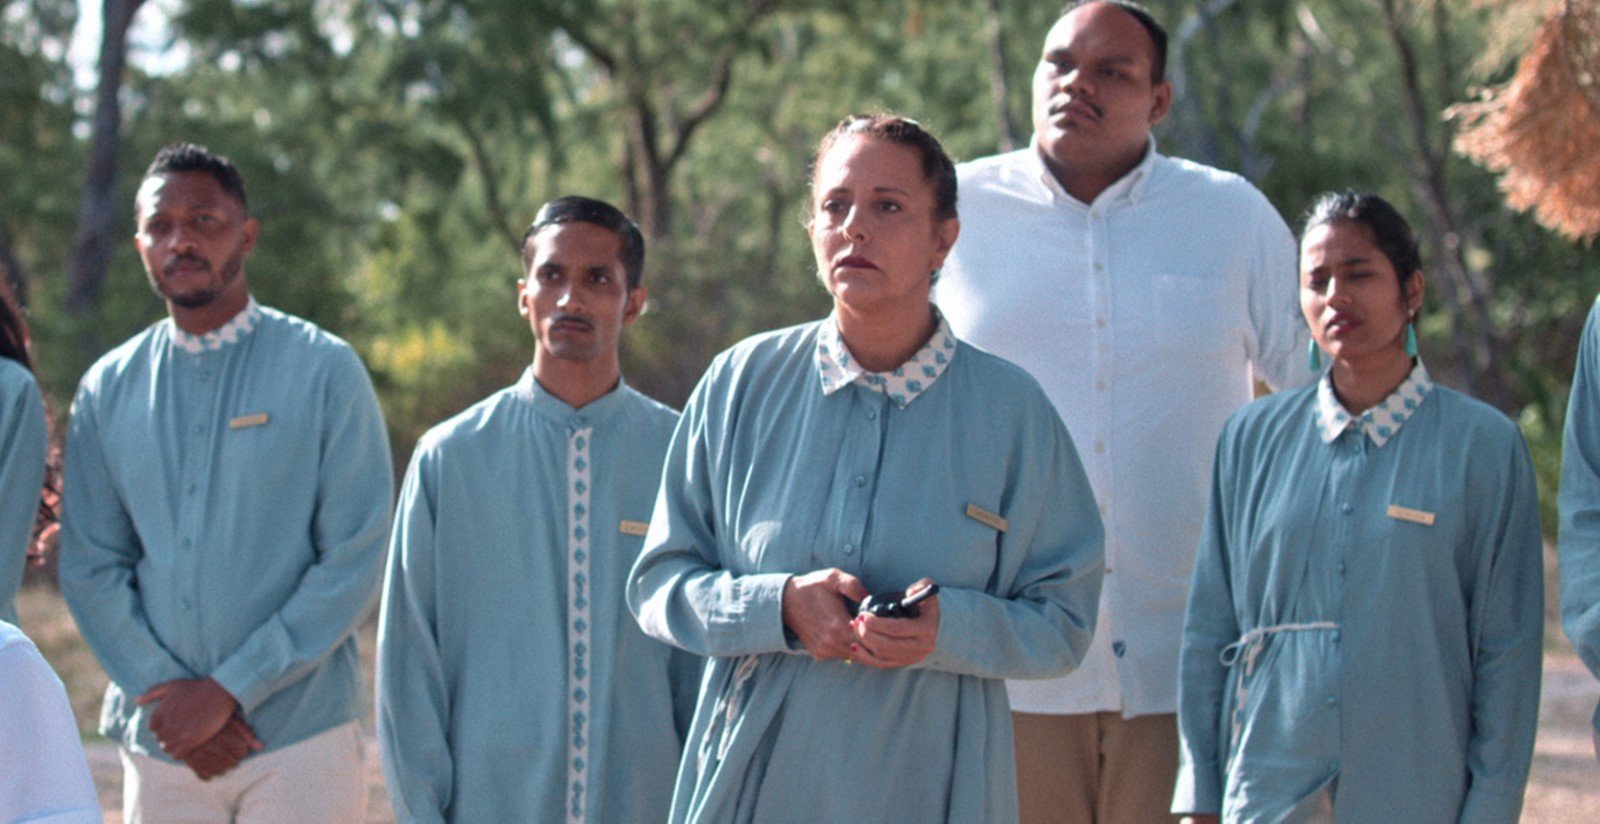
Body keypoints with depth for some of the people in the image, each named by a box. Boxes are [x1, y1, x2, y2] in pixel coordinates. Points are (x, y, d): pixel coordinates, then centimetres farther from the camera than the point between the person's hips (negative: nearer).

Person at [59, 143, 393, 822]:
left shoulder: (324, 371, -1)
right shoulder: (107, 390, 9)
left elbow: (355, 563, -6)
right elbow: (89, 567, 6)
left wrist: (229, 689, -12)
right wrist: (166, 692, -8)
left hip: (299, 740, -3)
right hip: (158, 743, 3)